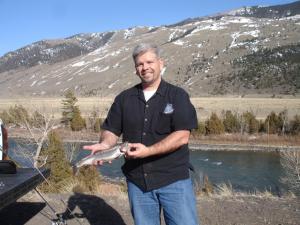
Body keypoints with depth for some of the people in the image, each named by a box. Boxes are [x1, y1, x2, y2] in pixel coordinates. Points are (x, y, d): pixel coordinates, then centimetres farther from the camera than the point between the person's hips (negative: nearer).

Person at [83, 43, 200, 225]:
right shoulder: (124, 98, 8)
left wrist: (148, 151, -22)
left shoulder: (177, 95, -3)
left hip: (174, 180, -3)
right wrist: (105, 144, -14)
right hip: (137, 181, 3)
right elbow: (111, 131, 9)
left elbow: (182, 136, -12)